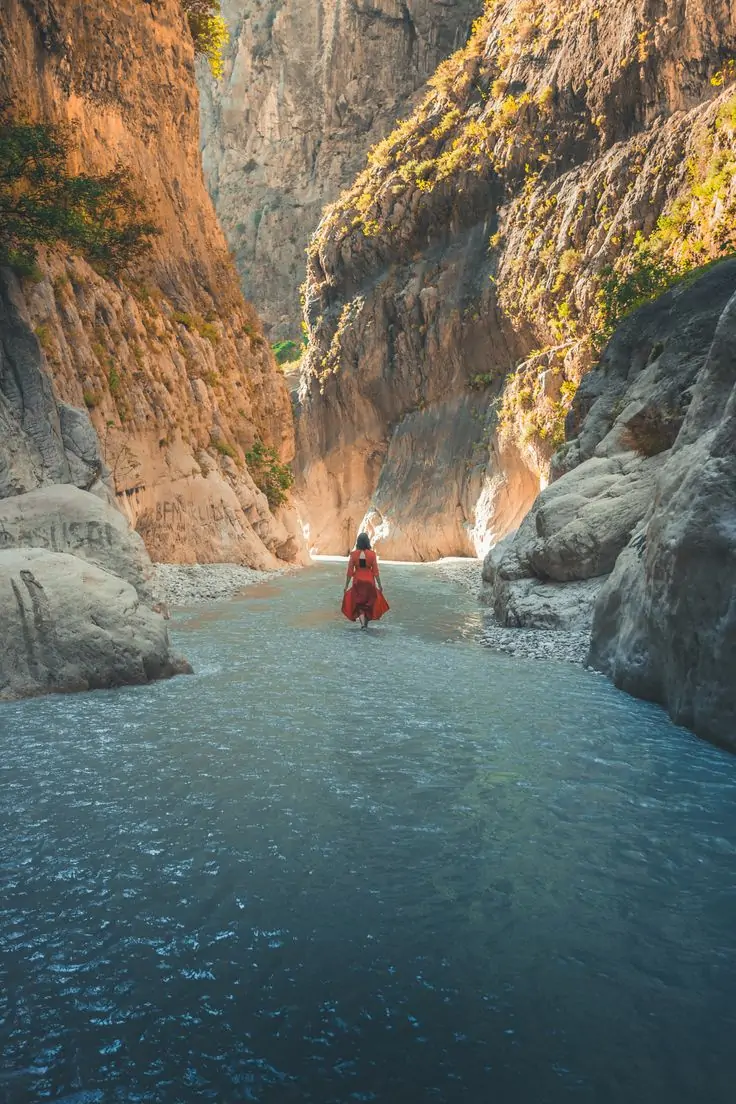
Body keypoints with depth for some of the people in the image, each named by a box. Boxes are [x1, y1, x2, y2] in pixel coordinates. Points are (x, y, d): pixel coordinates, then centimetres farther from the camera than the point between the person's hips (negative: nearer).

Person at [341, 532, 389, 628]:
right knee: (369, 602, 18)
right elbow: (375, 572, -6)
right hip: (369, 581, 0)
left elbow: (350, 572, -6)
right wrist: (379, 585, 4)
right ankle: (366, 623, 26)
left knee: (358, 603, 10)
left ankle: (362, 623, -8)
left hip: (357, 581, 0)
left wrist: (346, 586, 3)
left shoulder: (353, 554, -8)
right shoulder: (372, 554, -9)